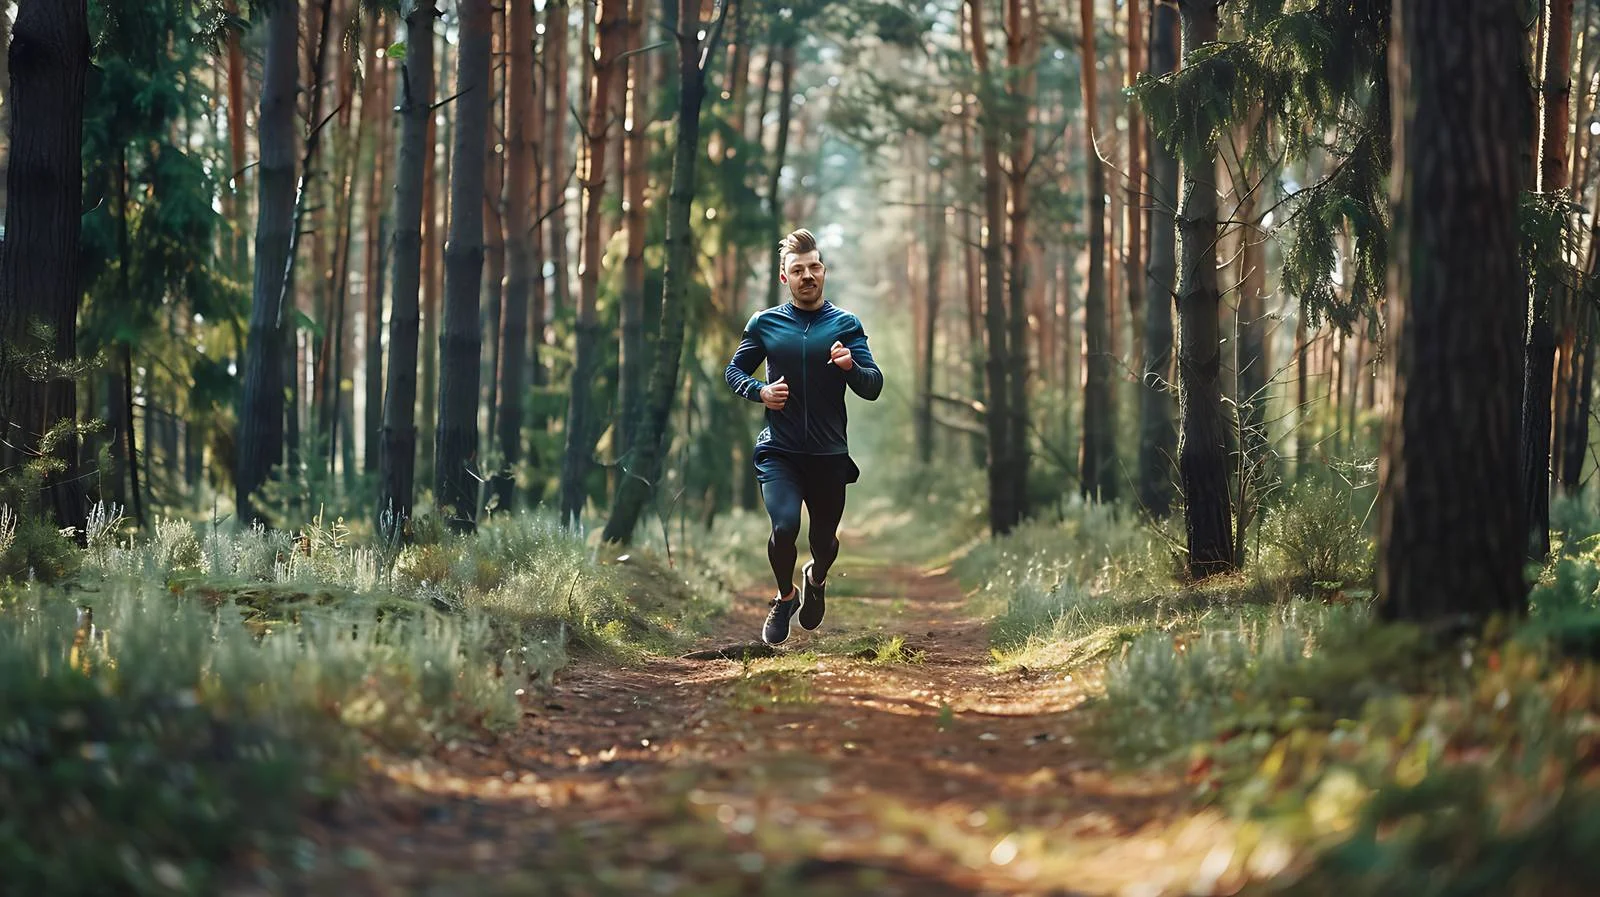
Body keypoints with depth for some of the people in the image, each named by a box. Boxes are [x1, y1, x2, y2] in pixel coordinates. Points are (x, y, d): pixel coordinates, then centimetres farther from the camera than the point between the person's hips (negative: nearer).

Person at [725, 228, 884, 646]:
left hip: (829, 454, 1)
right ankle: (785, 597, 7)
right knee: (785, 525, -22)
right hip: (778, 451, -1)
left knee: (825, 538, 11)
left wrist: (850, 366, -26)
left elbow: (873, 388, -4)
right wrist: (759, 391, -7)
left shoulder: (846, 324, 1)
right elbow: (734, 371, 14)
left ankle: (816, 580, 49)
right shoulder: (764, 323, 3)